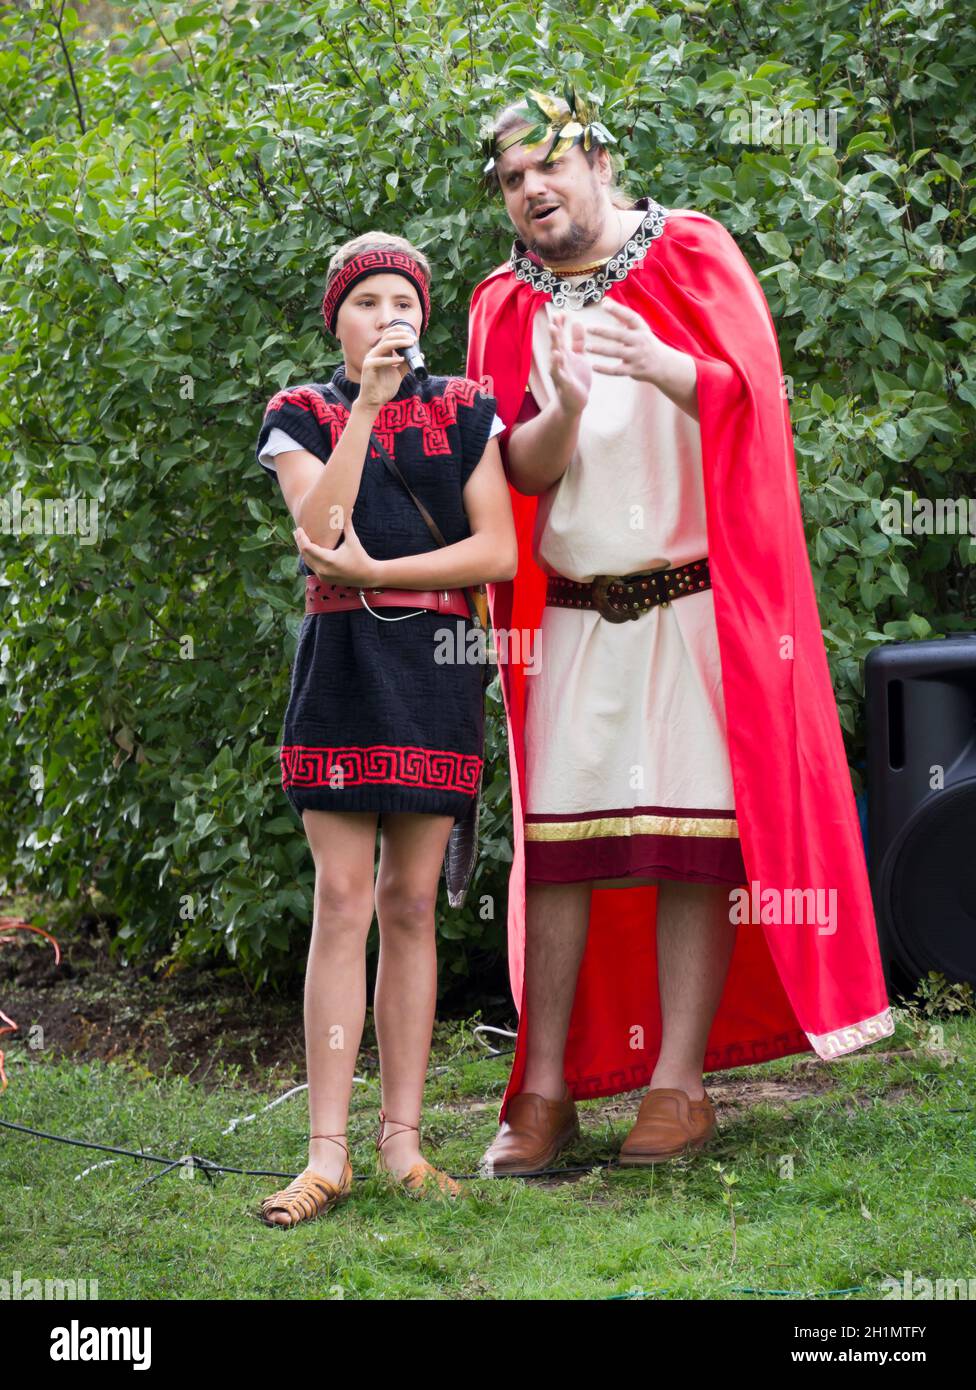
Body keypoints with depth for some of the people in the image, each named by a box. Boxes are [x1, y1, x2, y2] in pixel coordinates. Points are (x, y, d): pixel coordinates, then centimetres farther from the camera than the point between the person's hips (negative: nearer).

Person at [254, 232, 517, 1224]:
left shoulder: (463, 414, 10)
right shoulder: (301, 417, 7)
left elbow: (499, 553, 0)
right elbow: (319, 531, -11)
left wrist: (373, 573, -8)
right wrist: (367, 403, -13)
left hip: (437, 668, 1)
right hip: (342, 664, -1)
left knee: (412, 903, 2)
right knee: (343, 901, -7)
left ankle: (401, 1139, 7)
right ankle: (328, 1153, -7)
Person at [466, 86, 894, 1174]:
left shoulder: (690, 254, 5)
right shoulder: (507, 307, 11)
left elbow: (748, 394, -6)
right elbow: (520, 469, 1)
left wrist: (659, 365, -26)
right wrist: (565, 410, -21)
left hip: (695, 599, -2)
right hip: (571, 615, 2)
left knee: (693, 836, -5)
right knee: (555, 839, -4)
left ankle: (679, 1082, -1)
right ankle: (546, 1089, 0)